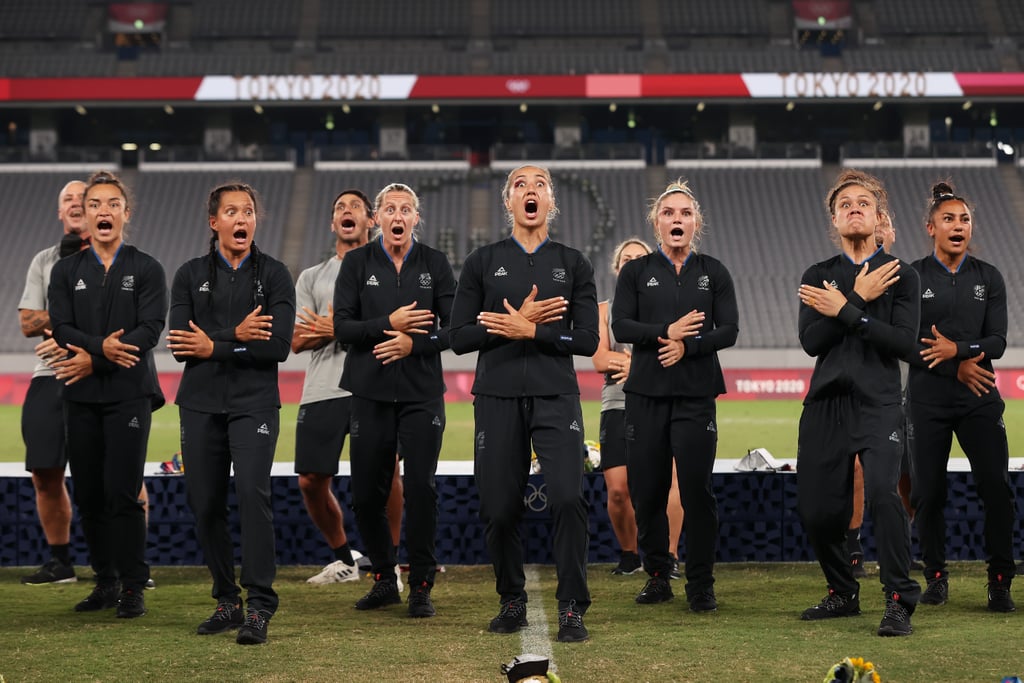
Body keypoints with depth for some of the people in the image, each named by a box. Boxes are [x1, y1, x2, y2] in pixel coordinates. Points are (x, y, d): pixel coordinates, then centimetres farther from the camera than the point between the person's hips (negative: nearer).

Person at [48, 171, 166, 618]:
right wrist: (103, 347, -18)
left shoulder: (147, 269, 3)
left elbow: (150, 329, -9)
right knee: (88, 494, 5)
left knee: (122, 492, -9)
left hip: (129, 394, -3)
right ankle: (106, 582, 17)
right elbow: (62, 329, 0)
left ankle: (133, 588, -1)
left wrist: (92, 360, -12)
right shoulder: (66, 271, 12)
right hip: (81, 396, 4)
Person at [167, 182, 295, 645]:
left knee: (253, 492, -17)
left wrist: (214, 347, -9)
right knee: (205, 504, 4)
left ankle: (259, 607, -14)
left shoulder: (274, 275, 4)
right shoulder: (190, 275, 8)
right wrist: (235, 337, -14)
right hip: (201, 404, 3)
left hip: (254, 403, -3)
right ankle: (227, 602, 18)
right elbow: (179, 344, -4)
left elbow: (278, 346, -8)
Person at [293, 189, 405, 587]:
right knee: (311, 481, 0)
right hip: (321, 390, 3)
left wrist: (340, 328, -11)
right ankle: (344, 559, 21)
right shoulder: (311, 277, 21)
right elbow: (298, 341, 9)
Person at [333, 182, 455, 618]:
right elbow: (341, 326, -1)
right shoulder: (357, 263, 5)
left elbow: (453, 329, 2)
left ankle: (421, 587, 5)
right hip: (371, 391, 1)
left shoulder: (435, 264, 5)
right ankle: (384, 580, 20)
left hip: (422, 392, -1)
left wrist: (413, 342, -13)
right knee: (366, 492, 3)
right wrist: (388, 324, -13)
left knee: (421, 489, -6)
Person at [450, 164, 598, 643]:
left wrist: (529, 331, -9)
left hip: (556, 396, -1)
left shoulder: (572, 263, 9)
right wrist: (518, 320, -8)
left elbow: (588, 340, 1)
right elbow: (459, 337, 2)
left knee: (567, 496, -18)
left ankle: (572, 607, -6)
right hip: (497, 397, 1)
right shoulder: (483, 261, 8)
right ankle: (512, 601, 21)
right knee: (499, 508, 0)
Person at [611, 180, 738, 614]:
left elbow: (729, 331, 1)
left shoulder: (713, 273, 9)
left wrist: (688, 344, -13)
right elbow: (620, 326, -2)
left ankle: (701, 585, 4)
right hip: (646, 393, 1)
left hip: (696, 394, -1)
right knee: (647, 489, 1)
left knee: (697, 489, -6)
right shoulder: (636, 272, 9)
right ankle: (657, 576, 16)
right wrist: (666, 332, -15)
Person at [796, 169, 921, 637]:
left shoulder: (901, 275, 7)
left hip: (878, 404, -3)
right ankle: (843, 594, 24)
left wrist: (844, 311, -10)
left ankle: (900, 601, -14)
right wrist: (860, 299, -7)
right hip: (825, 404, 3)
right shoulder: (818, 277, 13)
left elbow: (905, 343, -8)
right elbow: (811, 341, -2)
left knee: (881, 492, -24)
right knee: (816, 510, 1)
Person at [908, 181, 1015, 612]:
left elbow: (997, 342, 1)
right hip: (929, 399, -1)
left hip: (979, 398, 1)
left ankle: (1000, 582, 1)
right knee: (928, 491, 1)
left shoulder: (989, 278, 8)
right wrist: (958, 367, -12)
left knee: (996, 486, -8)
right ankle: (936, 577, 16)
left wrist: (956, 348, -16)